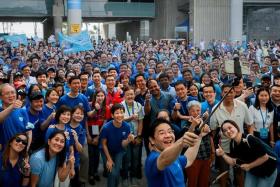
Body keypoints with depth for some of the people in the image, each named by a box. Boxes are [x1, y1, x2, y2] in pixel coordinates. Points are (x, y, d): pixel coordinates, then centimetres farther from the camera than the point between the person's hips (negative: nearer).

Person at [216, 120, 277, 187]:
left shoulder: (250, 139, -32)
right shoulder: (233, 144, -10)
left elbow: (265, 157, -27)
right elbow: (233, 162, -6)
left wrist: (249, 166, -20)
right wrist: (223, 154, -21)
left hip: (267, 171, -6)